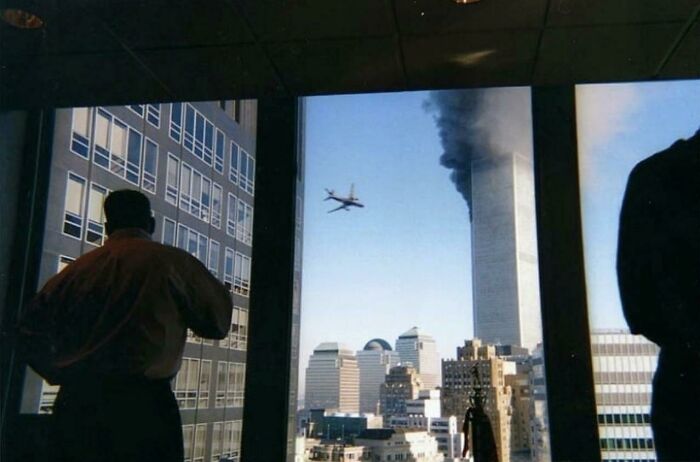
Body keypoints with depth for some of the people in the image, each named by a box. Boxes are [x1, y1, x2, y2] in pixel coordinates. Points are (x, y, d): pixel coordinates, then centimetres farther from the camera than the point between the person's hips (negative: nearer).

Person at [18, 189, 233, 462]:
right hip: (141, 402, -4)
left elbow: (31, 334, 11)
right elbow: (217, 321, 6)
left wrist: (67, 375, 18)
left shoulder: (79, 267, 11)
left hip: (75, 402, 5)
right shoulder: (172, 262, -1)